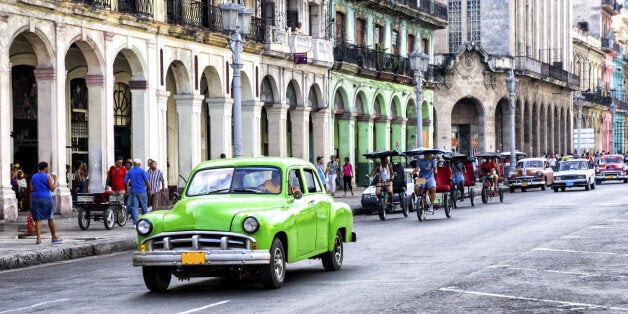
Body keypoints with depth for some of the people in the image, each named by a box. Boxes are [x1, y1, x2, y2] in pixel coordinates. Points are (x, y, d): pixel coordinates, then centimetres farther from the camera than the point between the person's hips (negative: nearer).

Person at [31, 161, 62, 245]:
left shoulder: (33, 177, 9)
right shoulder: (47, 176, -6)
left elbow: (31, 189, 10)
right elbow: (52, 188, -8)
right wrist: (55, 180, 3)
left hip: (35, 199, 4)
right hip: (46, 199, -4)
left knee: (38, 219, 2)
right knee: (51, 218, 9)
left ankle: (39, 238, -4)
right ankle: (54, 237, 18)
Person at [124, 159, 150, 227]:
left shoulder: (129, 172, 5)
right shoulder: (141, 171, -4)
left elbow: (126, 181, 5)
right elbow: (146, 181, -7)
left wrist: (128, 188, 20)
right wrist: (149, 188, 4)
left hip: (133, 191, 3)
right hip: (142, 191, -3)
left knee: (134, 207, 1)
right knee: (144, 206, 9)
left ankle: (135, 223, -6)